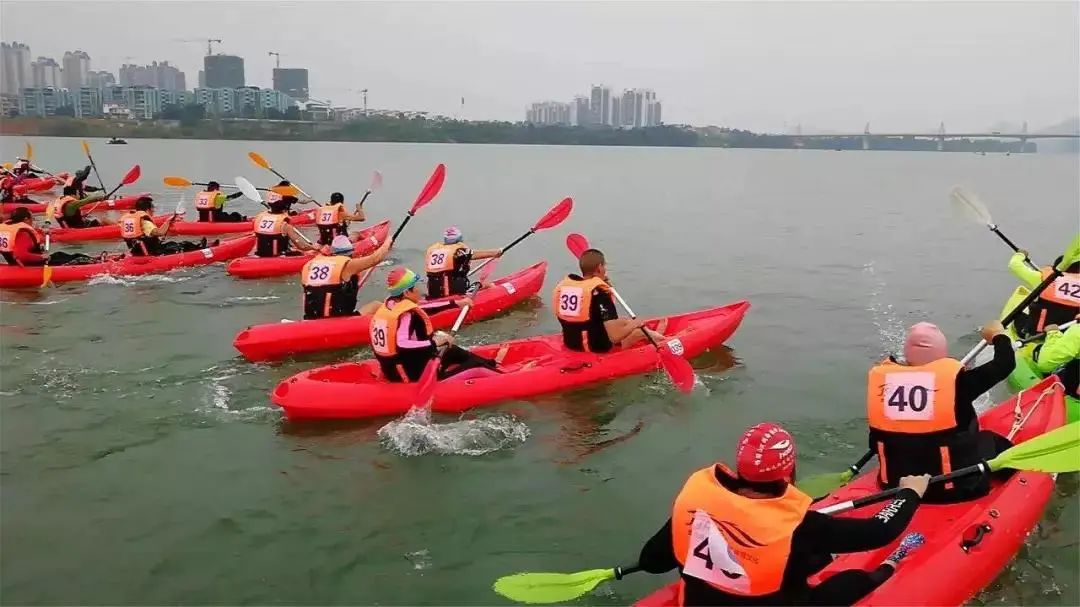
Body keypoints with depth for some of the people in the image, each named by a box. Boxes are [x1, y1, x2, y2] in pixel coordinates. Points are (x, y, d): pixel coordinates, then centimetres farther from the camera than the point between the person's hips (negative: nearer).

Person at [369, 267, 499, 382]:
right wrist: (435, 342, -29)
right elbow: (401, 345, -39)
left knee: (453, 351, 27)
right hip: (412, 374, -10)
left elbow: (420, 310, 16)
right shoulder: (406, 315, -24)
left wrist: (456, 303, 22)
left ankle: (489, 365, 36)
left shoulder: (390, 304, 3)